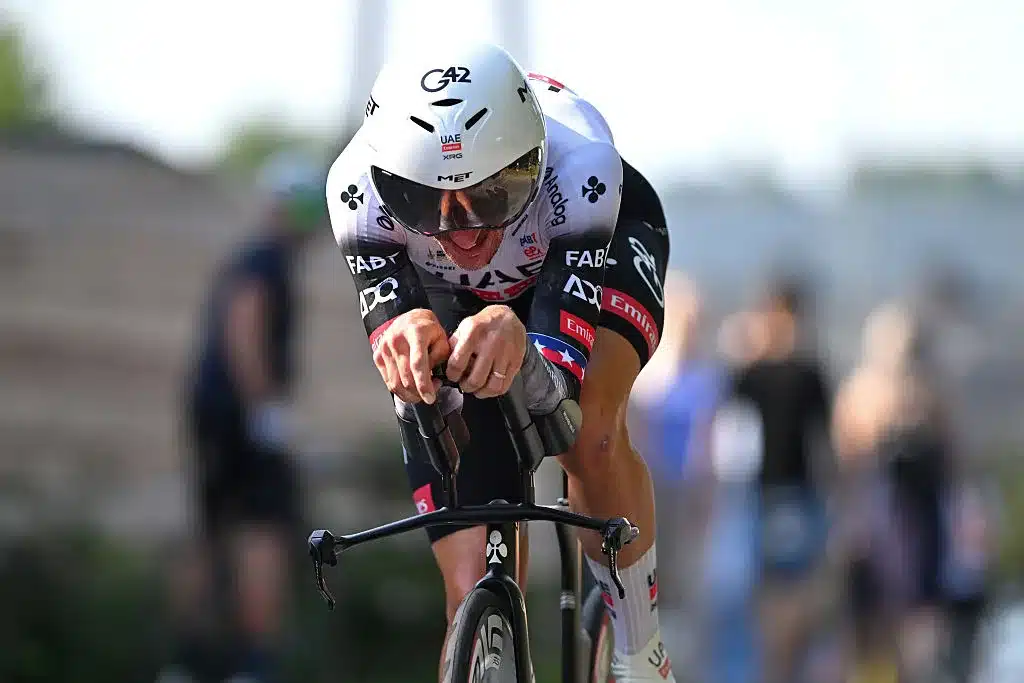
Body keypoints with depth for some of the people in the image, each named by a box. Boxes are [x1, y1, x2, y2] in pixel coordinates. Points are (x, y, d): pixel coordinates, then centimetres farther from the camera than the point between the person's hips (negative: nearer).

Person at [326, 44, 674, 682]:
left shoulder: (577, 160, -42)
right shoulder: (360, 188, -37)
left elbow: (563, 358, -46)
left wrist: (516, 337, -70)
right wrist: (405, 336, -66)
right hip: (448, 298, 1)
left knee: (590, 433, -35)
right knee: (475, 596, -10)